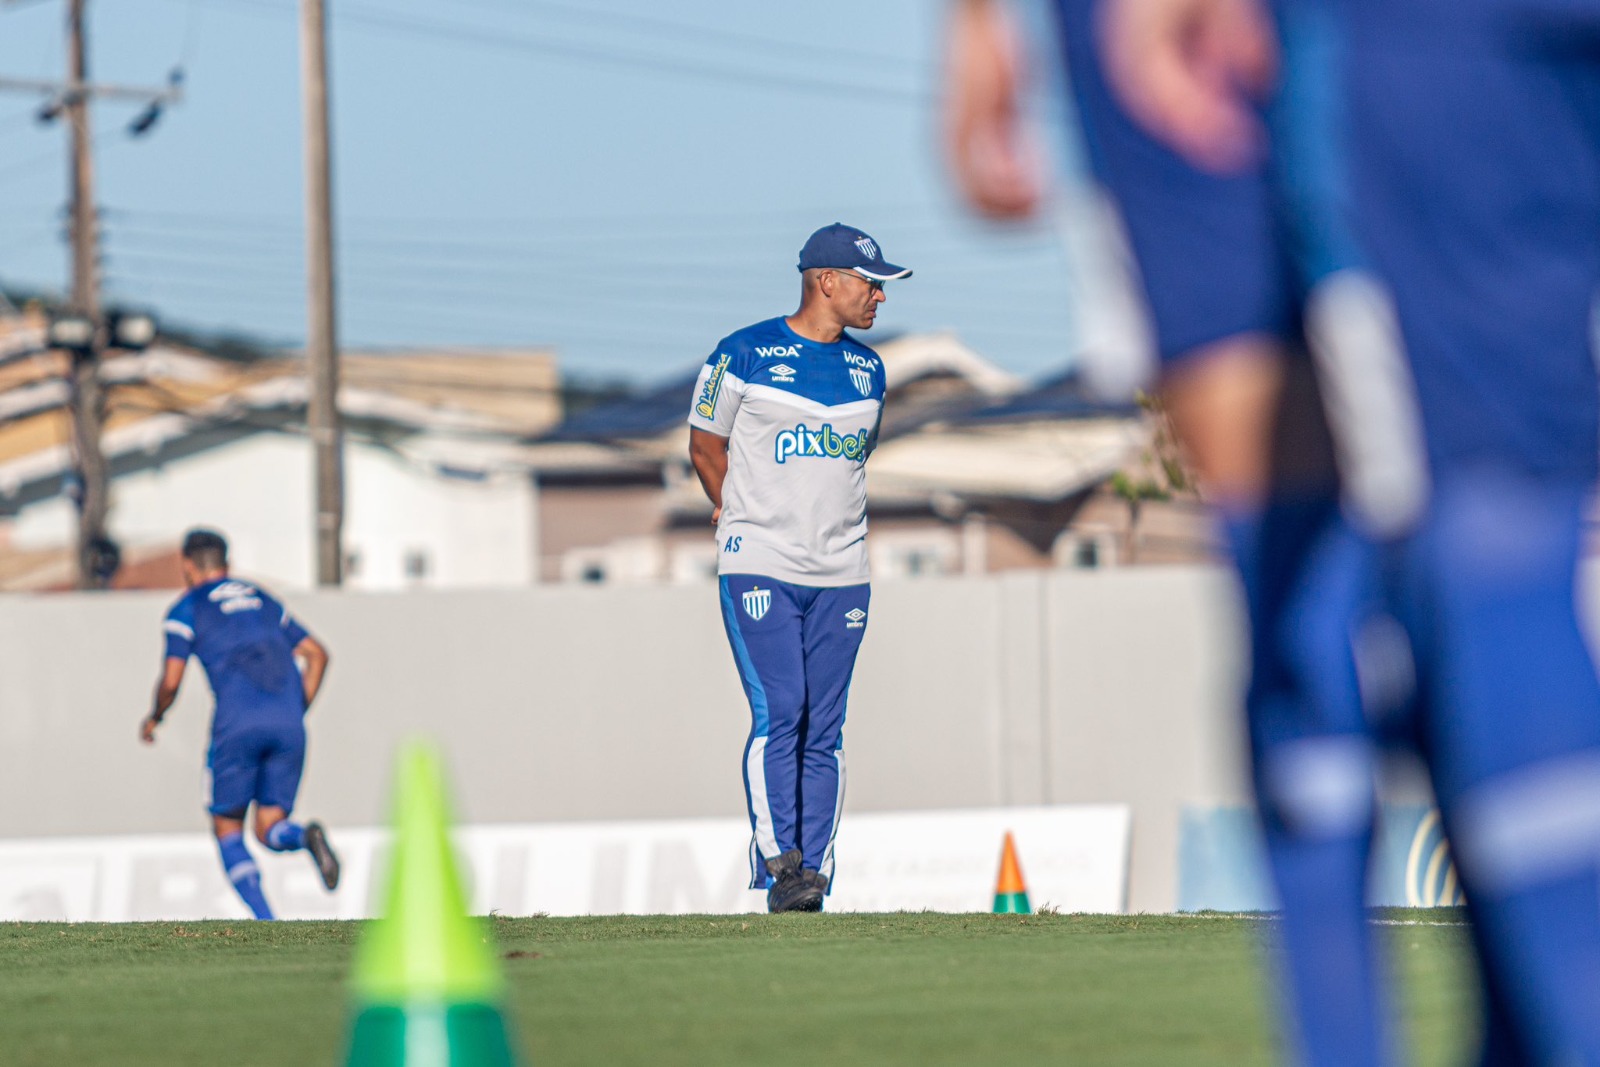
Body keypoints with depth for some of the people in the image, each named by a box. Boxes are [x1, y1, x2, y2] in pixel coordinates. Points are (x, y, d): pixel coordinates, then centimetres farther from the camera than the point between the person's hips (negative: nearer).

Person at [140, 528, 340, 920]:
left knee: (227, 830, 11)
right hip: (288, 726, 4)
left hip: (238, 725, -4)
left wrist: (154, 718, 21)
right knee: (270, 831, 10)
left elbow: (171, 681, 1)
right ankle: (306, 837, -28)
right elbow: (317, 654, 20)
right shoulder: (263, 601, 27)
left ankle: (267, 924, -7)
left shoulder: (187, 609, 11)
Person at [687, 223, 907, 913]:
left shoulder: (869, 368, 13)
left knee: (825, 729, 2)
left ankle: (813, 876, 3)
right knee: (779, 713, -15)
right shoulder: (744, 355, -4)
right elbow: (704, 446, 4)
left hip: (841, 573, 5)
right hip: (760, 569, -5)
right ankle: (780, 864, -17)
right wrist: (747, 517, 7)